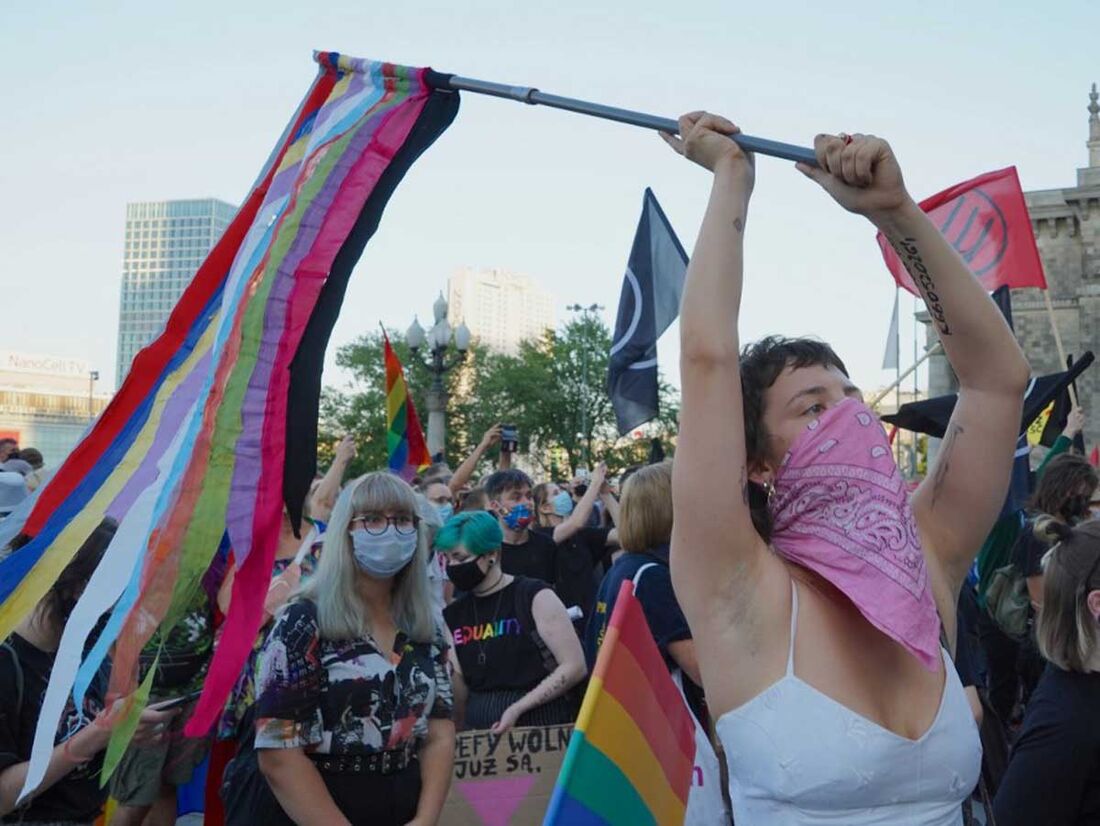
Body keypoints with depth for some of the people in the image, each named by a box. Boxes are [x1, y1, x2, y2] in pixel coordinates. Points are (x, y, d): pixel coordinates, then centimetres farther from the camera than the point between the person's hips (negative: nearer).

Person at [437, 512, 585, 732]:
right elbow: (459, 695, 10)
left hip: (541, 725, -4)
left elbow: (574, 666, -10)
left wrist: (517, 709, -14)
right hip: (480, 732, 4)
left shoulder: (535, 597, -6)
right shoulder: (452, 616, 8)